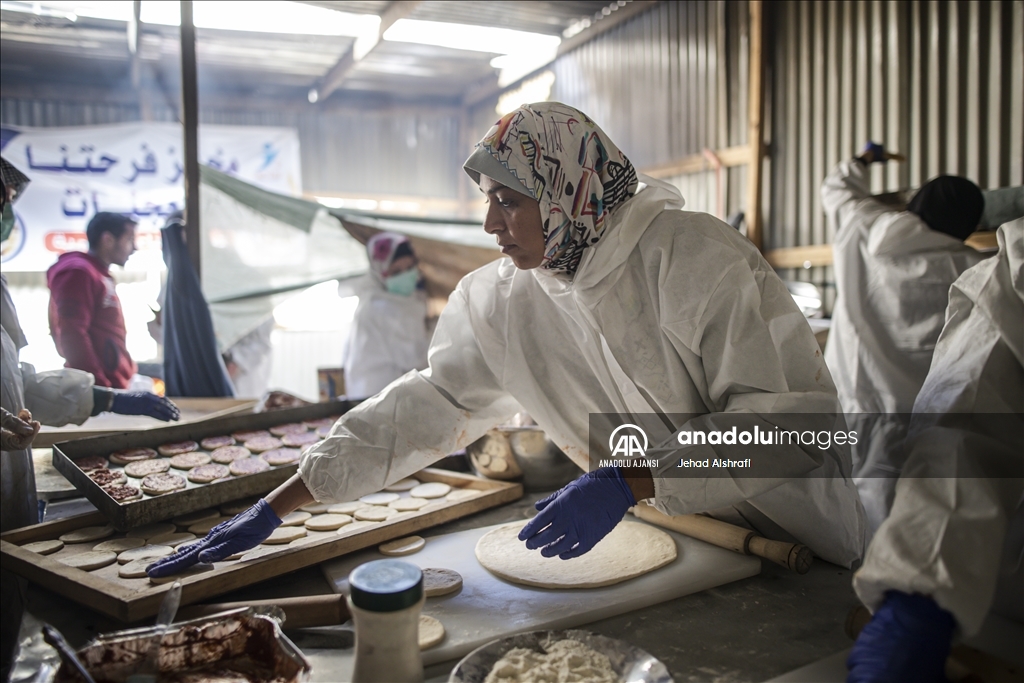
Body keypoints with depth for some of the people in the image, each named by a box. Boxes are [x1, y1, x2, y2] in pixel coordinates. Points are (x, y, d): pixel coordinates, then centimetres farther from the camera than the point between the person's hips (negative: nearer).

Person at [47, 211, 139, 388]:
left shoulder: (101, 276, 20)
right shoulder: (78, 272, -9)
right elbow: (73, 336, -19)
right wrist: (100, 386, -21)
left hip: (112, 385, 10)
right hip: (99, 390, -10)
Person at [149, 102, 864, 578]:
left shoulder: (699, 258, -21)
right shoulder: (502, 300, -6)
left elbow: (791, 415, -24)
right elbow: (424, 405, -6)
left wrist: (628, 480, -35)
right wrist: (275, 507, -8)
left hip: (789, 543, -3)